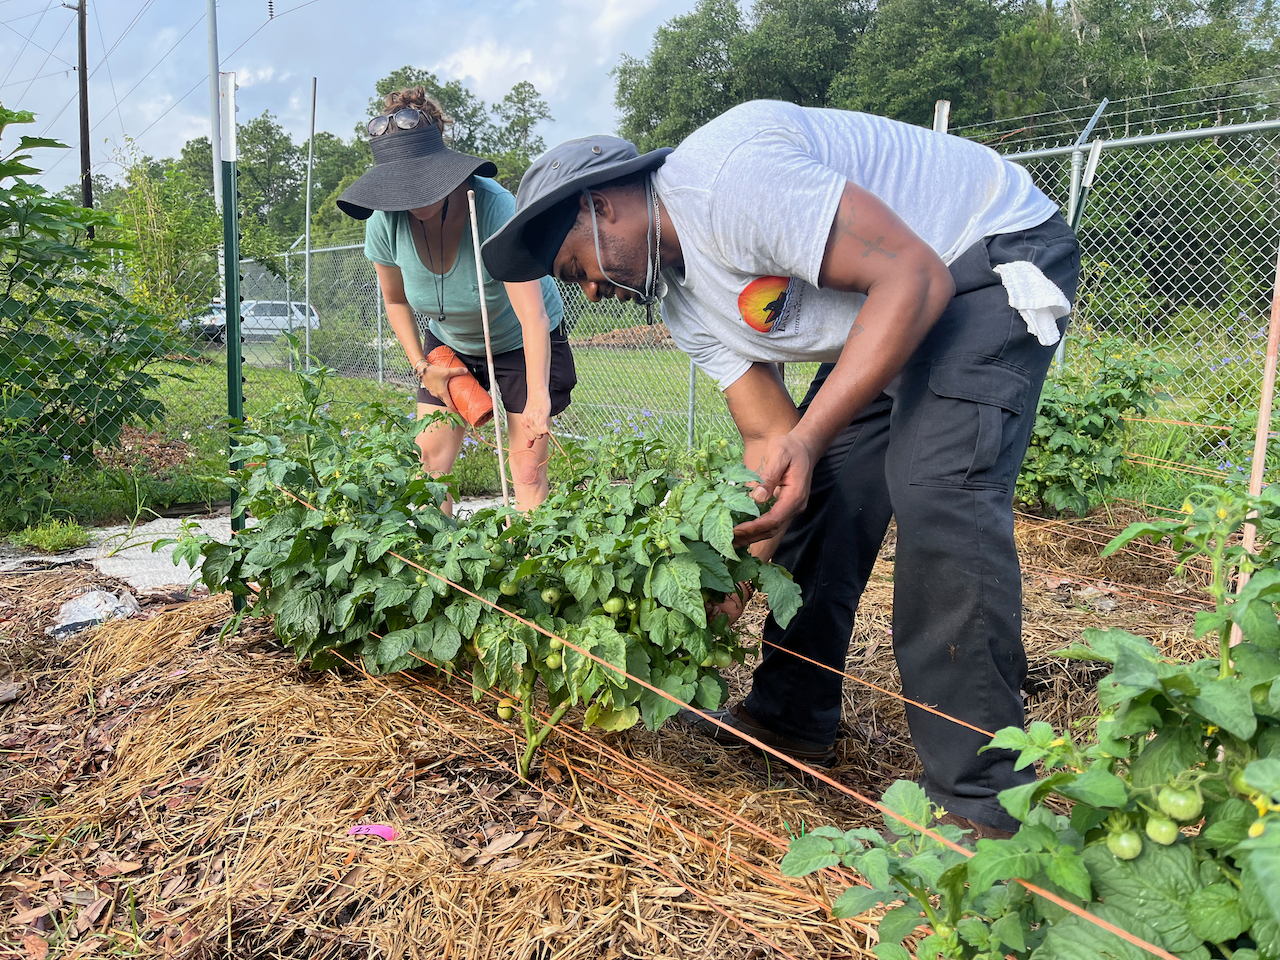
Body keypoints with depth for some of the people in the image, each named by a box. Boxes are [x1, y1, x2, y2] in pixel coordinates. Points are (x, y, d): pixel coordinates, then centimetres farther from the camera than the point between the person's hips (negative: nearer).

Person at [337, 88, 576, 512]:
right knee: (431, 460, -1)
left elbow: (533, 316, -42)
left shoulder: (494, 206, -35)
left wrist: (538, 399, -51)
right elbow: (395, 301, 1)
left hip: (518, 344, -4)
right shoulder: (384, 222, -20)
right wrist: (422, 367, -7)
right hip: (448, 344, 4)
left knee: (529, 470, -9)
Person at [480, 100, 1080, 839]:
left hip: (999, 257, -9)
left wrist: (810, 437, -36)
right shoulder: (684, 302, 2)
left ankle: (980, 802, -16)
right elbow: (770, 438, 0)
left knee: (938, 486, -25)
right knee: (819, 484, 6)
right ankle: (792, 715, 19)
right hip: (888, 308, 10)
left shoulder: (727, 173, -27)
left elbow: (914, 277, -31)